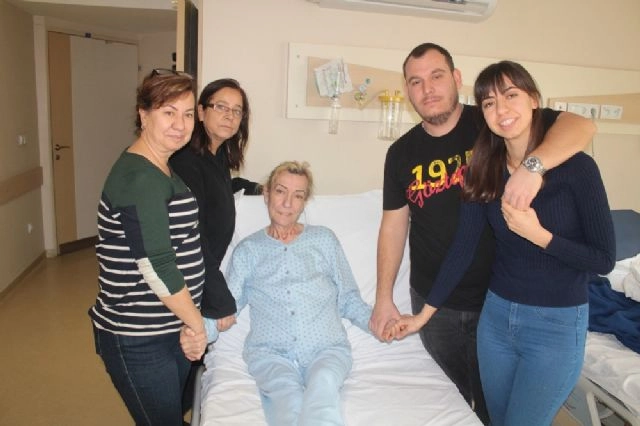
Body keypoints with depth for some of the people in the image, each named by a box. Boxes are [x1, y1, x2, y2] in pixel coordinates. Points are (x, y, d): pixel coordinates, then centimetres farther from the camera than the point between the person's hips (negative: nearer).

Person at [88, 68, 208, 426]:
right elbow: (157, 267, -25)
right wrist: (197, 323, -14)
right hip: (138, 341, -9)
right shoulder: (139, 178, -22)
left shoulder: (160, 170, 8)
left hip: (170, 328, 9)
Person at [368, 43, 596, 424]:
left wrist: (534, 164, -39)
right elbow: (394, 225, 1)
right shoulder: (402, 152, -2)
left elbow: (581, 126, -19)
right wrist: (384, 298, 0)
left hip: (498, 298, -2)